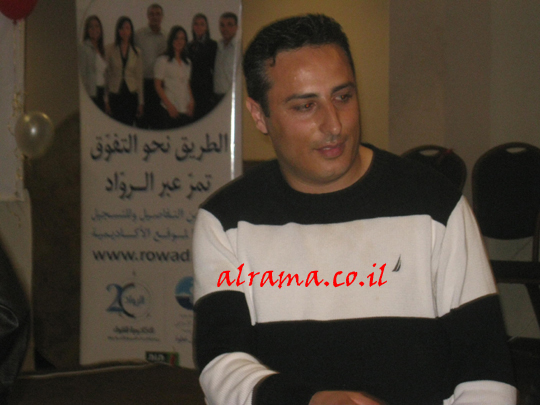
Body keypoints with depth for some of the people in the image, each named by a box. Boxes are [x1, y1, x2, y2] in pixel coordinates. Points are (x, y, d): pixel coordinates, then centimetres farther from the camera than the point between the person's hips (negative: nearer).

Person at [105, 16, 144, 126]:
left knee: (129, 125, -4)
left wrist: (140, 102, 6)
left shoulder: (137, 52, 6)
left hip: (131, 94, 1)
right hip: (115, 95, -1)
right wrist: (106, 100, -2)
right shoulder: (110, 50, 2)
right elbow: (106, 75, 2)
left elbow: (139, 77, 9)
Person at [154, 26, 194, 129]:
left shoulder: (187, 62, 17)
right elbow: (158, 86, -3)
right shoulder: (163, 61, 1)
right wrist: (169, 105, -11)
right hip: (169, 110, -5)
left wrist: (191, 101, 3)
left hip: (186, 109, 5)